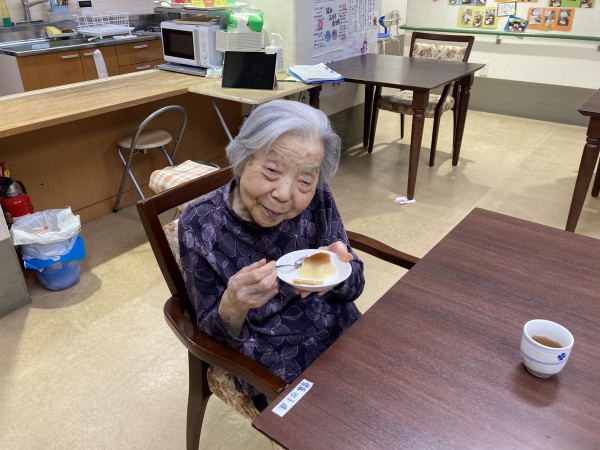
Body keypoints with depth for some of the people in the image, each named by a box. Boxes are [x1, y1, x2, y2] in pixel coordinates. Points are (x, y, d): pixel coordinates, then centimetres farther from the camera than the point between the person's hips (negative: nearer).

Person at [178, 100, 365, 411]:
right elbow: (213, 332, -11)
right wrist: (233, 305, -33)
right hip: (277, 369, -3)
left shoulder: (317, 199, -11)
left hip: (343, 336, 4)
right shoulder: (201, 226, -18)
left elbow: (354, 286, -3)